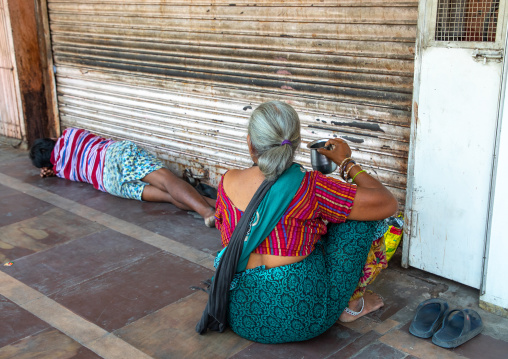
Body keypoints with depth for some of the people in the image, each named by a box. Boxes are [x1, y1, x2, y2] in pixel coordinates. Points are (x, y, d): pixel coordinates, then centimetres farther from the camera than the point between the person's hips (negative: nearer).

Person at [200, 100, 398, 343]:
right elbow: (388, 204, -13)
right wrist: (346, 162, 2)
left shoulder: (227, 182, -4)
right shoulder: (308, 187, -17)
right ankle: (351, 303, 18)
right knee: (361, 213, 7)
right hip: (302, 318, -5)